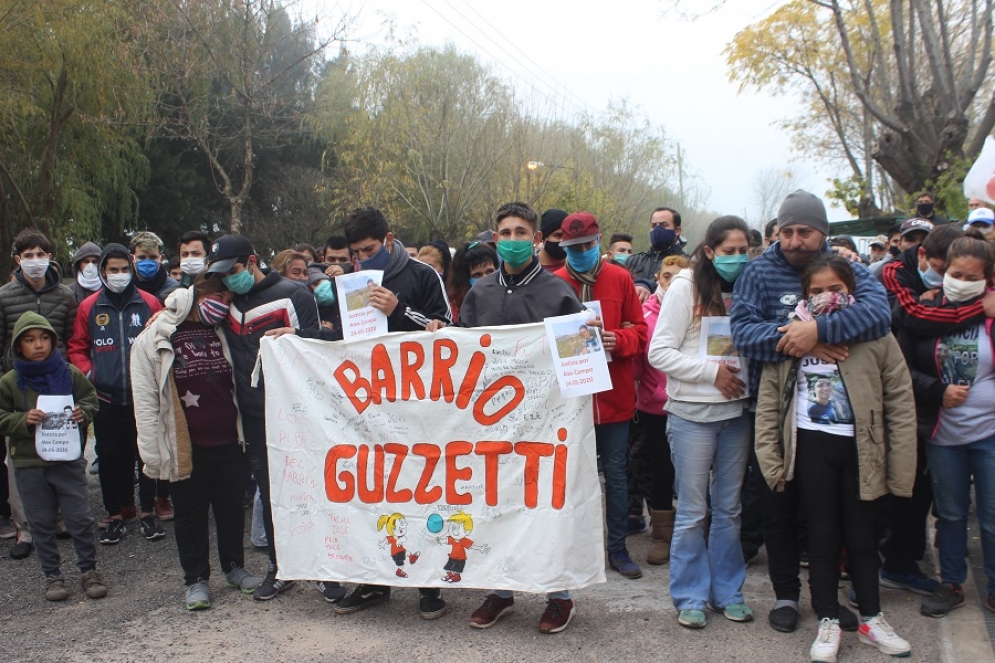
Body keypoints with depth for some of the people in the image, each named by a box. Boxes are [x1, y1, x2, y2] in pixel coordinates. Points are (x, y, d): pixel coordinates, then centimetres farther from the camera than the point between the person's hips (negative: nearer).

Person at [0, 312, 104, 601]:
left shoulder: (70, 374, 0)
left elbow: (90, 398, 11)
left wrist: (82, 412, -9)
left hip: (69, 460, 0)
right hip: (28, 465, 0)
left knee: (80, 518, 4)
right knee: (41, 523, 10)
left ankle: (88, 570, 19)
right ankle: (52, 575, 23)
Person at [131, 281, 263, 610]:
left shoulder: (220, 332, 10)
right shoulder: (153, 341, -5)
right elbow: (145, 401, -6)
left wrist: (243, 432, 11)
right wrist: (153, 454, -9)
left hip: (229, 442, 4)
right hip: (186, 448, -4)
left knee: (232, 509, 13)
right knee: (191, 514, 8)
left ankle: (235, 566, 31)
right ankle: (196, 579, 23)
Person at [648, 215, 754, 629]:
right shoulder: (686, 288, -6)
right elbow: (659, 353, -10)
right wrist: (713, 373, -15)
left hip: (737, 411, 4)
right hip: (692, 413, -4)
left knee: (729, 508, 13)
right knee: (692, 510, 5)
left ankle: (727, 591, 27)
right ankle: (691, 596, 18)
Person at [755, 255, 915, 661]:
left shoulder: (876, 337, -4)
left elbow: (900, 405, -3)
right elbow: (768, 403, -1)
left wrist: (900, 470, -6)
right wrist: (771, 460, -6)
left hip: (860, 448, 0)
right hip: (811, 448, 0)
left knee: (861, 536, 14)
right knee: (822, 536, 10)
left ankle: (871, 619, 32)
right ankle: (828, 622, 25)